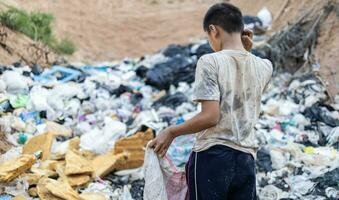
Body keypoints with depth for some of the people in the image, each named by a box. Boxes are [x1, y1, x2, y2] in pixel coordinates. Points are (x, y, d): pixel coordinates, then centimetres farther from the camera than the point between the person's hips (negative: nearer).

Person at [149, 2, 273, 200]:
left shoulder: (210, 62, -10)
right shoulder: (263, 67, 7)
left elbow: (210, 117, -17)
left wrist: (171, 132, -5)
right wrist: (246, 51, 14)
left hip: (213, 156, -5)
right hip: (246, 160, 5)